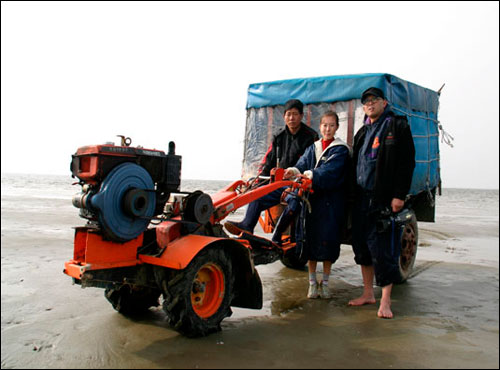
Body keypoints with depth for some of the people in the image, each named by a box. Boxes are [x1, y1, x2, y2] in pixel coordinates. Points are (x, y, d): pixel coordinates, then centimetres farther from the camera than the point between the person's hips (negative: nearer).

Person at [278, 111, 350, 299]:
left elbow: (330, 170, -17)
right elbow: (303, 164, 0)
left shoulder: (341, 149, 0)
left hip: (331, 201, -3)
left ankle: (325, 283, 13)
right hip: (311, 198, 4)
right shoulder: (312, 148, 16)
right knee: (311, 240, 4)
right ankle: (312, 283, 15)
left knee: (327, 240, -2)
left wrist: (311, 175, -32)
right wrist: (294, 171, -23)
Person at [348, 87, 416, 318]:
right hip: (361, 198, 7)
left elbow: (407, 163, -7)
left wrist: (399, 195, -15)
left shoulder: (397, 126, 0)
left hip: (384, 199, -6)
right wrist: (353, 195, 13)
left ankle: (385, 301, 6)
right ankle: (368, 294, 22)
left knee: (383, 249, -5)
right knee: (361, 246, 9)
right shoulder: (363, 132, 20)